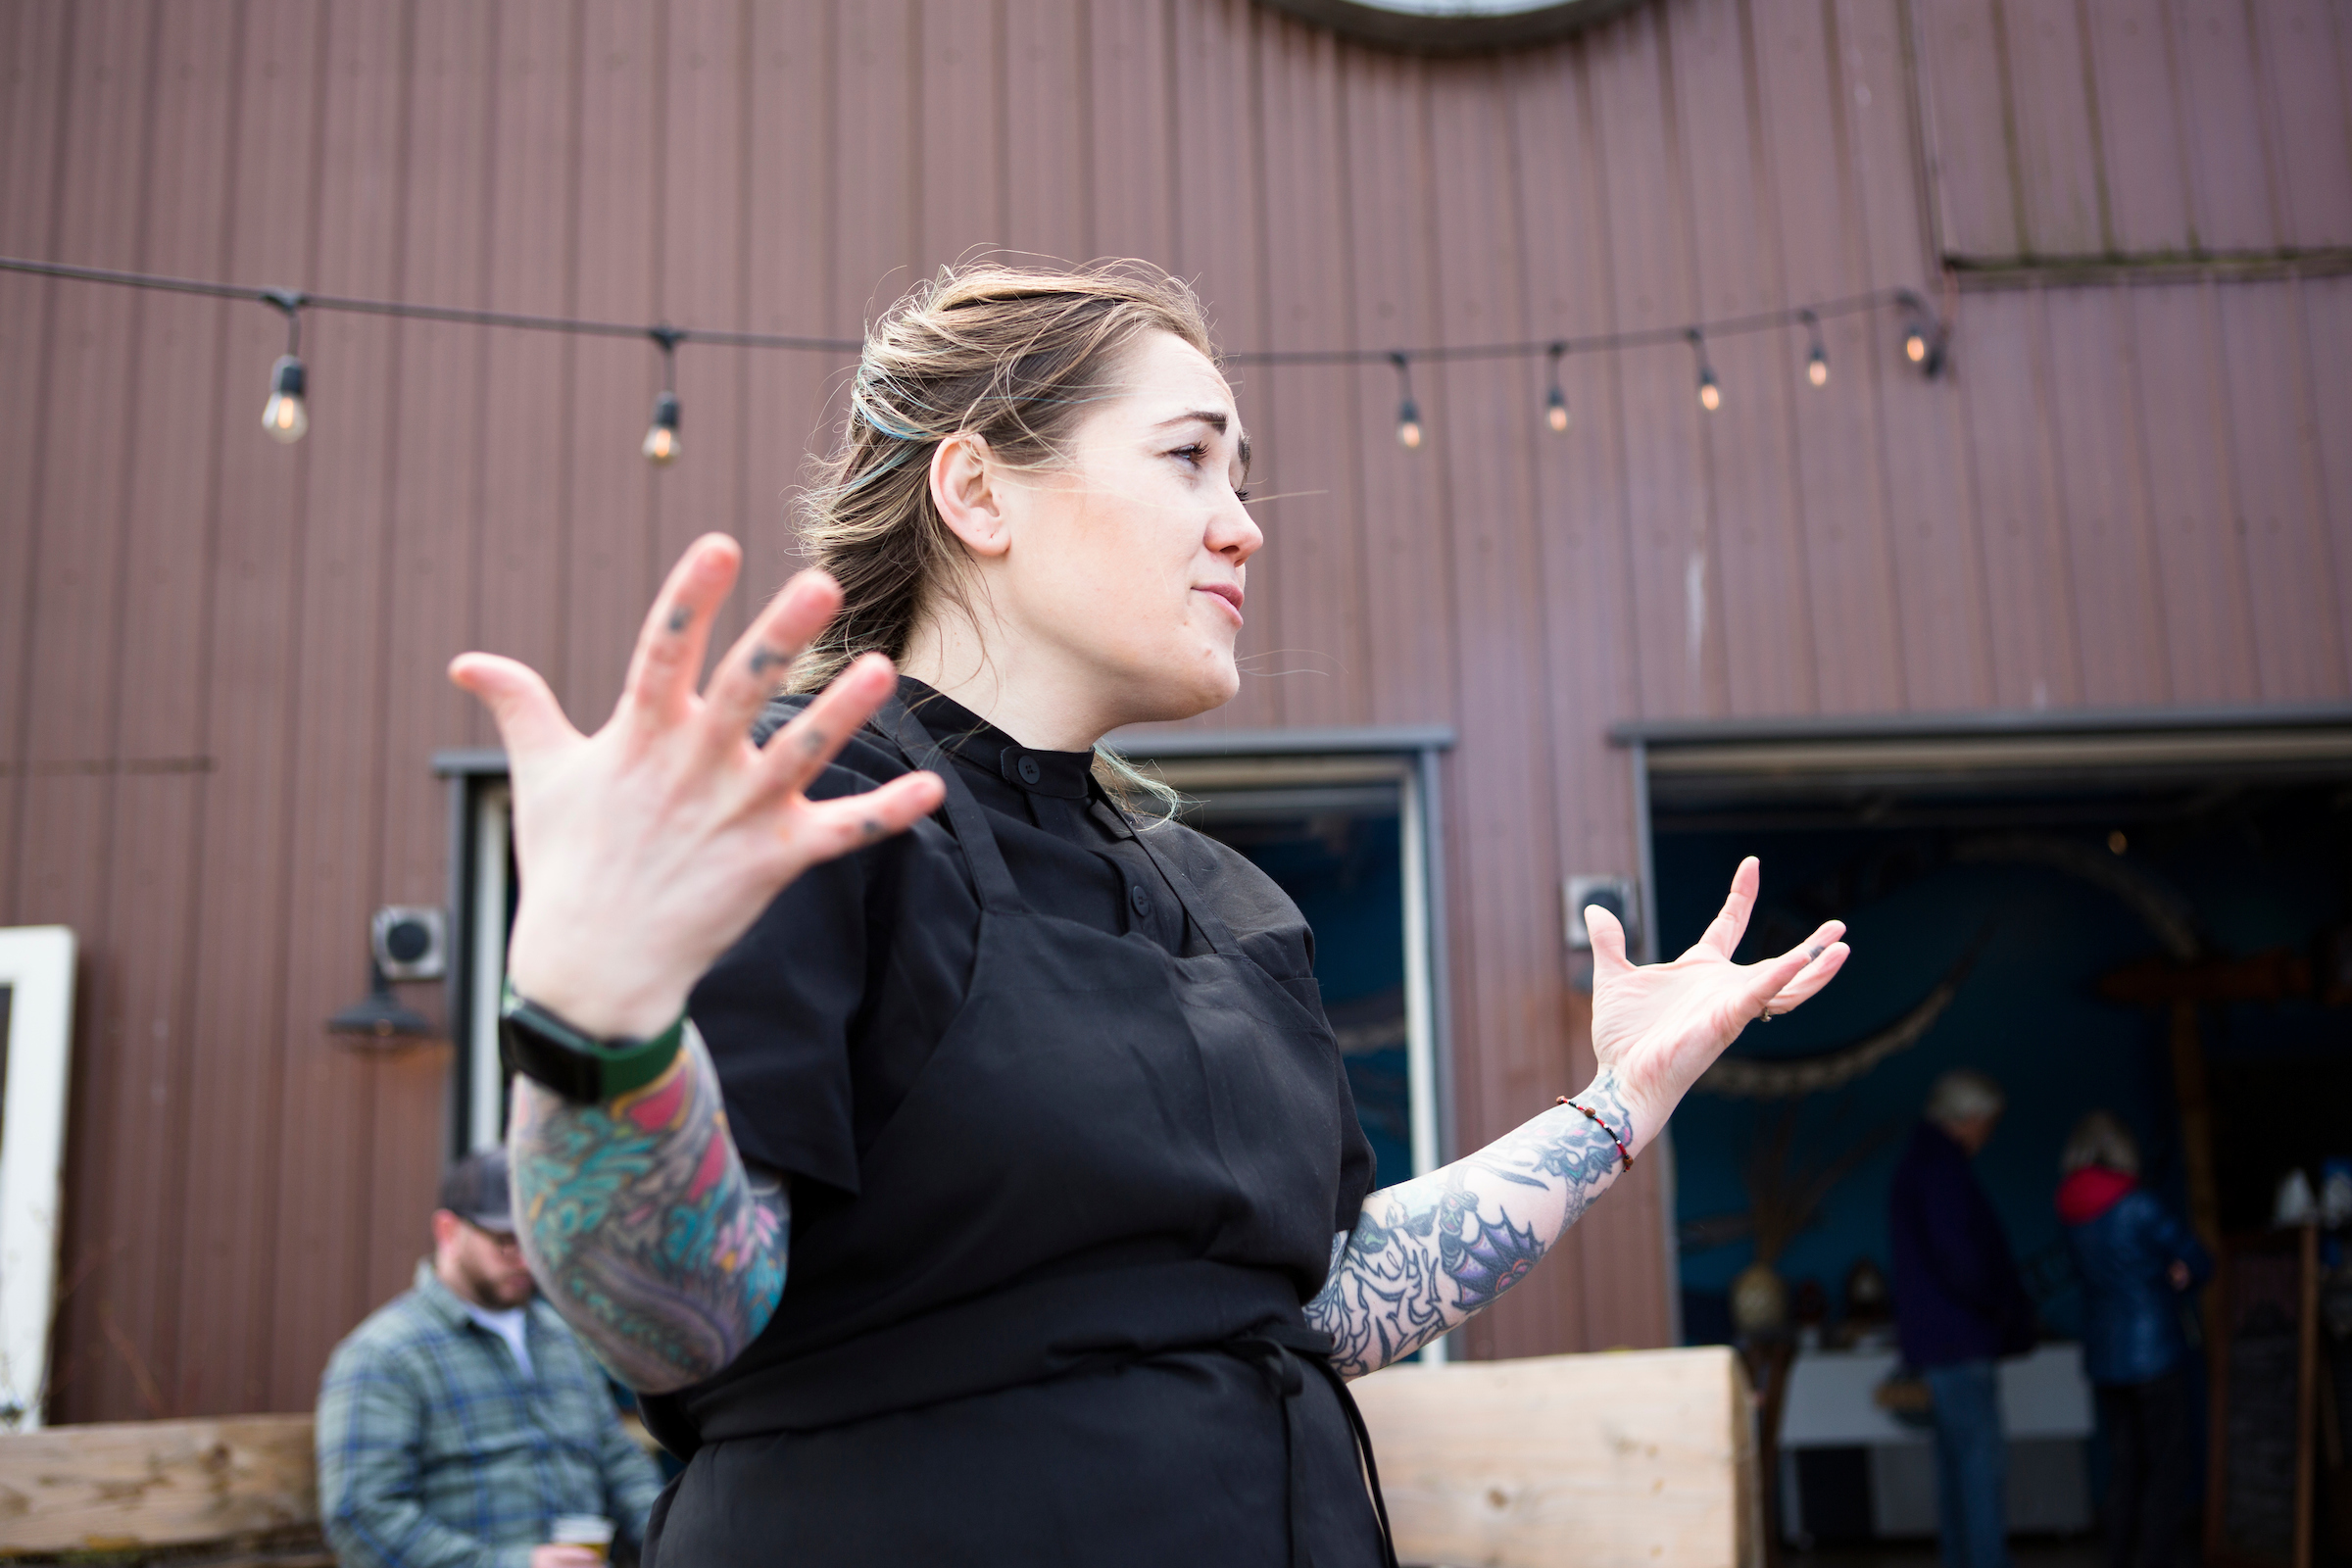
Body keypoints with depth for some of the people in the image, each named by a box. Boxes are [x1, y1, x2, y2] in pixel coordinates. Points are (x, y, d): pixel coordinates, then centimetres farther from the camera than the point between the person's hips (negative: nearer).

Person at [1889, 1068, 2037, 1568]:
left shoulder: (1916, 1165, 18)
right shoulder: (1942, 1166, -15)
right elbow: (1956, 1254, -23)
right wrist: (1996, 1306, -8)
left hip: (1936, 1337, 10)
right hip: (1958, 1338, -10)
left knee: (1957, 1456, 14)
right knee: (1983, 1456, -9)